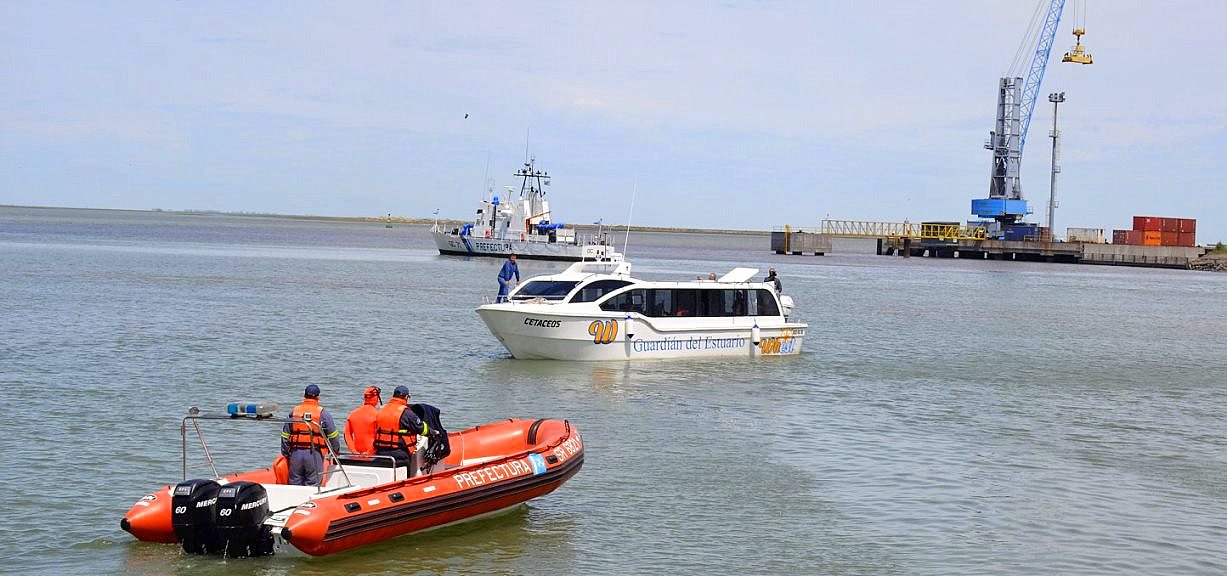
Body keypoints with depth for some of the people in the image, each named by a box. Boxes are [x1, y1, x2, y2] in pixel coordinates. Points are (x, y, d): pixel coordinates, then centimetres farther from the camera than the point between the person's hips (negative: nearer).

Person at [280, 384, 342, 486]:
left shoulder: (294, 412, 8)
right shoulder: (323, 413, -1)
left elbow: (285, 435, 9)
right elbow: (333, 435, 2)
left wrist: (285, 453, 16)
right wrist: (336, 450, 18)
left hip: (295, 454, 3)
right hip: (314, 454, -3)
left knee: (295, 484, 9)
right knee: (312, 484, 0)